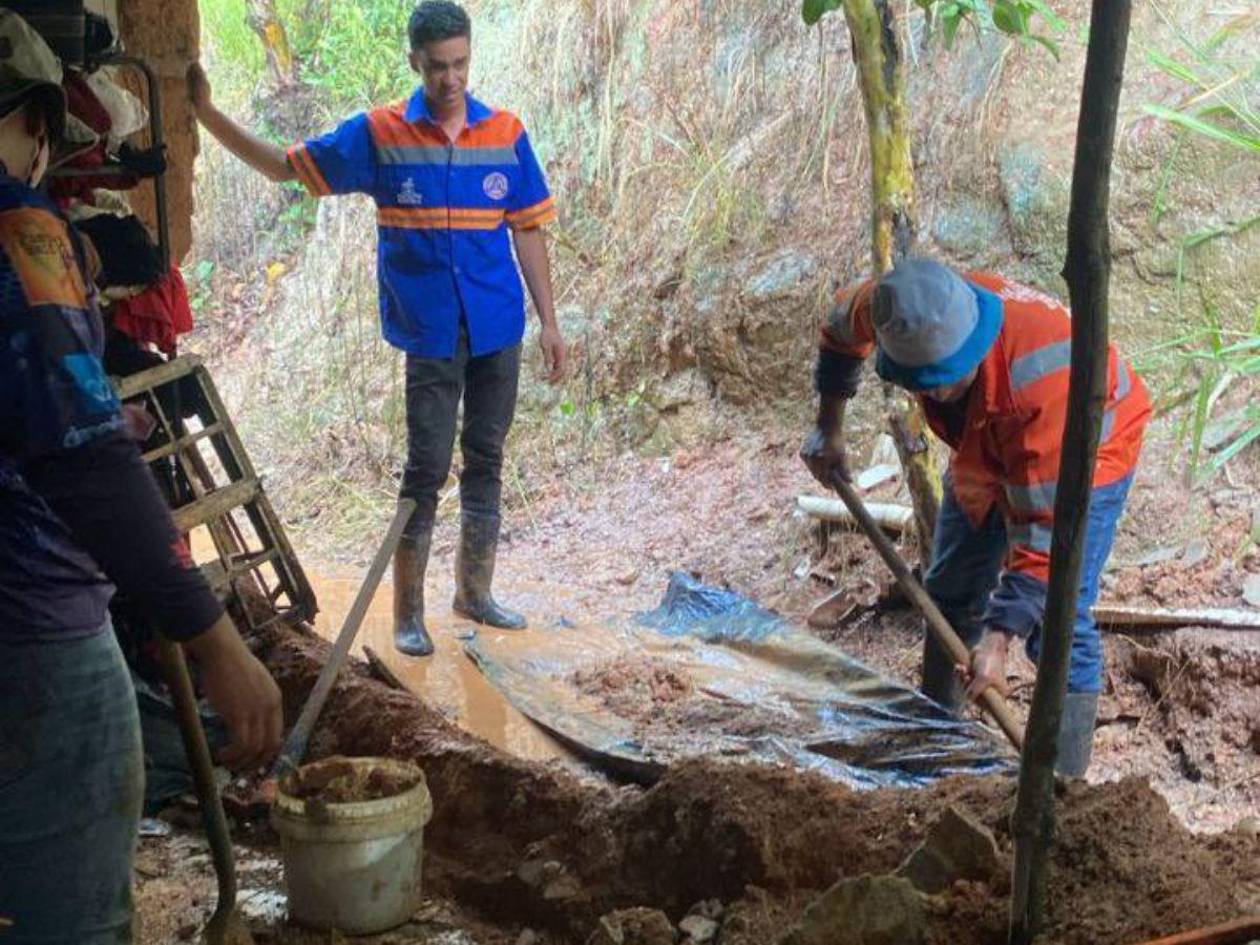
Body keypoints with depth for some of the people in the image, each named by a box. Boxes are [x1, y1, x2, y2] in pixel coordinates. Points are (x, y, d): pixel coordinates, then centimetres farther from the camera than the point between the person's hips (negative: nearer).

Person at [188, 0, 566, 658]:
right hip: (430, 333, -2)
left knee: (485, 461, 12)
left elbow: (527, 230, 5)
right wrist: (206, 114, -5)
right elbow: (287, 167, 3)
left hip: (498, 329, 3)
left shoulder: (505, 134, 0)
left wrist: (549, 321, 5)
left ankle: (474, 592, 27)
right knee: (427, 468, -2)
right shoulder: (378, 134, -4)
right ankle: (408, 614, 10)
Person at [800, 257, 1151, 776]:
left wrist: (998, 639, -40)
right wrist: (829, 429, 1)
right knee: (950, 595, 14)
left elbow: (1047, 524, -39)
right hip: (985, 452, 6)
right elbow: (842, 321, -1)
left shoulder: (1040, 373, -45)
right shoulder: (902, 310, -29)